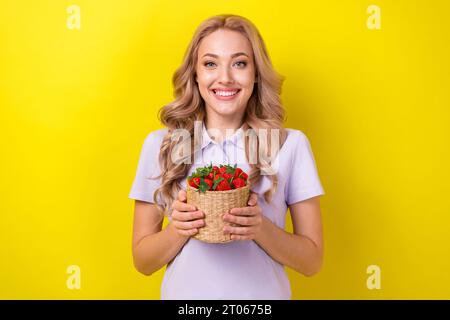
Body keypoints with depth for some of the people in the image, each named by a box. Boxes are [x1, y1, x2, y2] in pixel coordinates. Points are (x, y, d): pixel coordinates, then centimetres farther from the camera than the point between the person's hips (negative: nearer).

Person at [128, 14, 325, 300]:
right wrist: (177, 229, -21)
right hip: (184, 292, 1)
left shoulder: (291, 144, -9)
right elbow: (142, 261, -3)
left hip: (264, 292, 0)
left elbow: (312, 261, -5)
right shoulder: (159, 144, -7)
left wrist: (262, 229, -22)